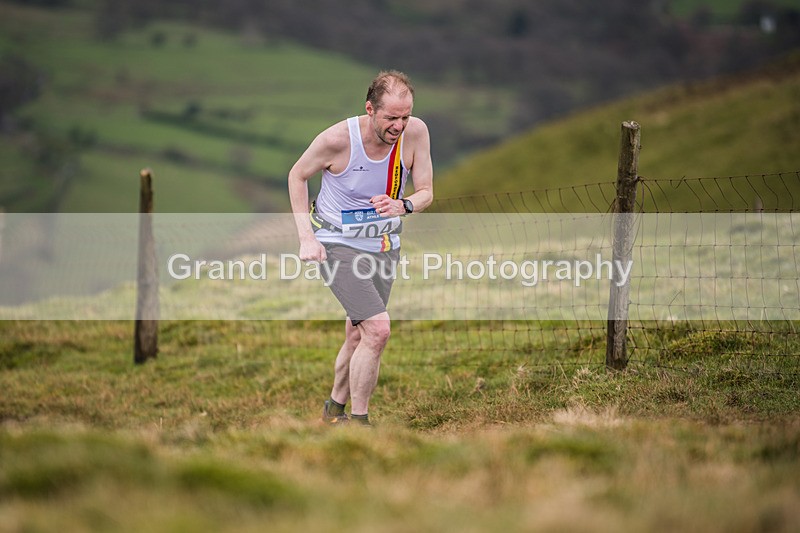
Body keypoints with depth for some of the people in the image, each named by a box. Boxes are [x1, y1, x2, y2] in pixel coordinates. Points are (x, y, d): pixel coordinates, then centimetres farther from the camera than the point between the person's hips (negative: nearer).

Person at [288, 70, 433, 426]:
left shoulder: (415, 133, -15)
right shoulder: (337, 139, -24)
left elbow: (426, 193, -5)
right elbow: (297, 176, -6)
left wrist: (402, 206, -28)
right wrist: (306, 237, -12)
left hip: (383, 246, 5)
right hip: (337, 244, -5)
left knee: (358, 336, 14)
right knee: (378, 328, -20)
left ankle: (334, 409, 37)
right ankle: (358, 422, -9)